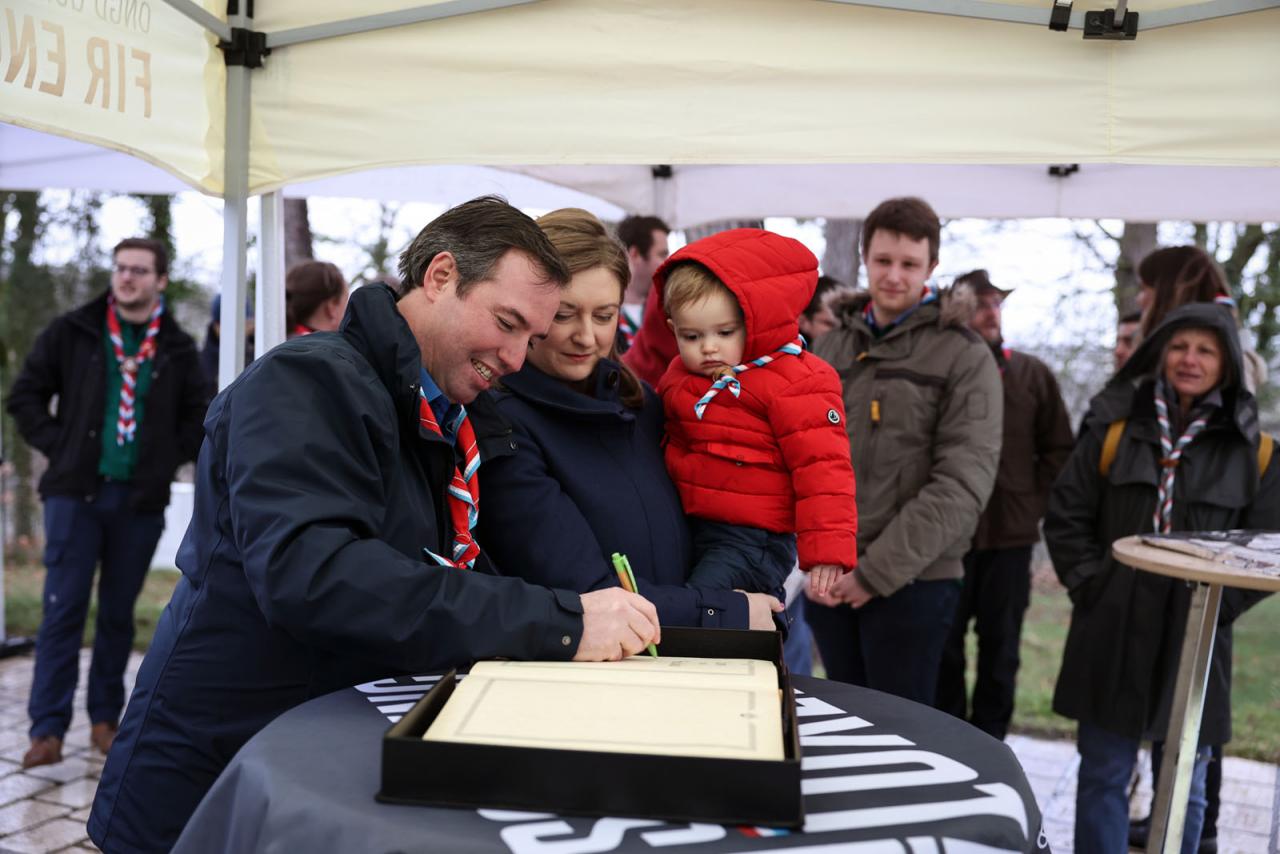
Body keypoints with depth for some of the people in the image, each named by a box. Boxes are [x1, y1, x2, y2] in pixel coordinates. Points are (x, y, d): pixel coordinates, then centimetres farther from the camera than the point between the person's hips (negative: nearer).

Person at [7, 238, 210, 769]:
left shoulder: (177, 348, 6)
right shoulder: (72, 332, 3)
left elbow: (198, 416, 13)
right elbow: (26, 395, 6)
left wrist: (170, 458, 1)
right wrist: (57, 446, -4)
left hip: (141, 500, 1)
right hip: (76, 491, -1)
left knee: (119, 614, 9)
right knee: (63, 610, 0)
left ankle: (105, 719, 21)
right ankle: (48, 729, 7)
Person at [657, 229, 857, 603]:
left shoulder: (794, 382, -14)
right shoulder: (678, 377, 9)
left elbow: (822, 467, -15)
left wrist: (826, 550, -18)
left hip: (752, 540, -8)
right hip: (687, 529, 8)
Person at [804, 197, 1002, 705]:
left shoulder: (965, 357, -5)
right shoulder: (829, 349, 9)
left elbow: (962, 484, -14)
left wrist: (878, 570, -16)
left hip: (914, 581, -4)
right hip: (827, 581, 5)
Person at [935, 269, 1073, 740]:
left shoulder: (1033, 373, 6)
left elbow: (1059, 448, 10)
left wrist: (1033, 503, 2)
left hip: (1011, 532, 2)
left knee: (1001, 643, 10)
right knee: (944, 640, 7)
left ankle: (988, 738, 23)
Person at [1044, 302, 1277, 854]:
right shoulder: (1113, 424, 0)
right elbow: (1065, 514, 3)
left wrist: (1217, 603, -6)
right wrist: (1090, 584, -5)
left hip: (1197, 638, 1)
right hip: (1112, 633, 0)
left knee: (1184, 786, 13)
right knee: (1103, 773, 8)